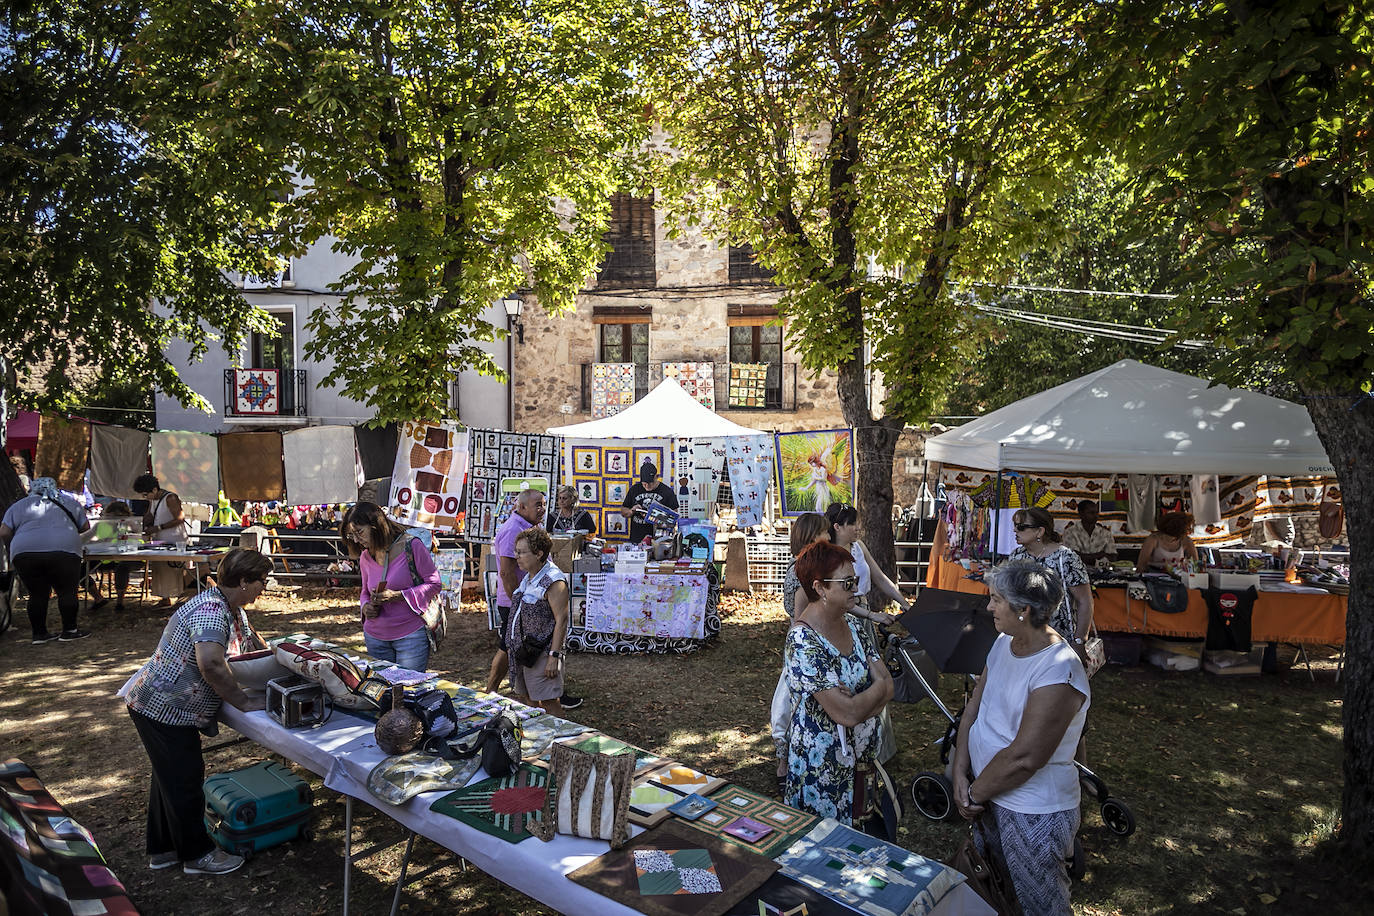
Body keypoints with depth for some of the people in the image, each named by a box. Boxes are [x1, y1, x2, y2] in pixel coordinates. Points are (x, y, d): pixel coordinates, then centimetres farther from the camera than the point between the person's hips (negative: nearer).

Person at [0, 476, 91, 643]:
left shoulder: (18, 506, 19)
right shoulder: (70, 502, 19)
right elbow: (85, 527, 17)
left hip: (24, 553, 2)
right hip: (63, 551, -2)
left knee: (37, 594, 10)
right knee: (67, 592, 4)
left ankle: (39, 633, 14)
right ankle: (69, 631, 5)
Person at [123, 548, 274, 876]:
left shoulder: (233, 610, 6)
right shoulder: (211, 609, -27)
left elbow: (250, 640, 23)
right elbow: (211, 664, -39)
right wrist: (244, 701, -29)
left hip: (164, 707, 10)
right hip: (163, 710, -10)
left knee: (169, 777, 21)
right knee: (184, 781, 3)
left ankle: (162, 849, 37)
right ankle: (197, 854, 19)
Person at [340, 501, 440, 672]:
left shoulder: (411, 546, -10)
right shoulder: (365, 557, 7)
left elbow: (434, 584, -8)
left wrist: (397, 596, -18)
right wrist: (365, 607, -2)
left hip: (411, 634, -5)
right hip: (375, 637, 5)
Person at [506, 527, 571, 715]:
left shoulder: (554, 582, -19)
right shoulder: (529, 576, 9)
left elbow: (561, 621, -20)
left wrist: (554, 656, -22)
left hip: (542, 652, -9)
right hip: (522, 649, 9)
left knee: (548, 702, -2)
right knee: (524, 697, 16)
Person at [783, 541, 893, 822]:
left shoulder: (852, 625, 2)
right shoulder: (803, 641, -24)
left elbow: (888, 684, -1)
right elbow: (847, 714, -27)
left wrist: (858, 702, -20)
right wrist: (879, 687, -9)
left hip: (864, 749, 7)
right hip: (824, 758, -7)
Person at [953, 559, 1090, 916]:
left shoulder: (1058, 675, -29)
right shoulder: (1004, 643, -2)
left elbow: (1024, 758, -28)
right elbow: (974, 706, 2)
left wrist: (974, 794, -15)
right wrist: (961, 773, -7)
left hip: (1034, 813, -7)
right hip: (990, 798, 7)